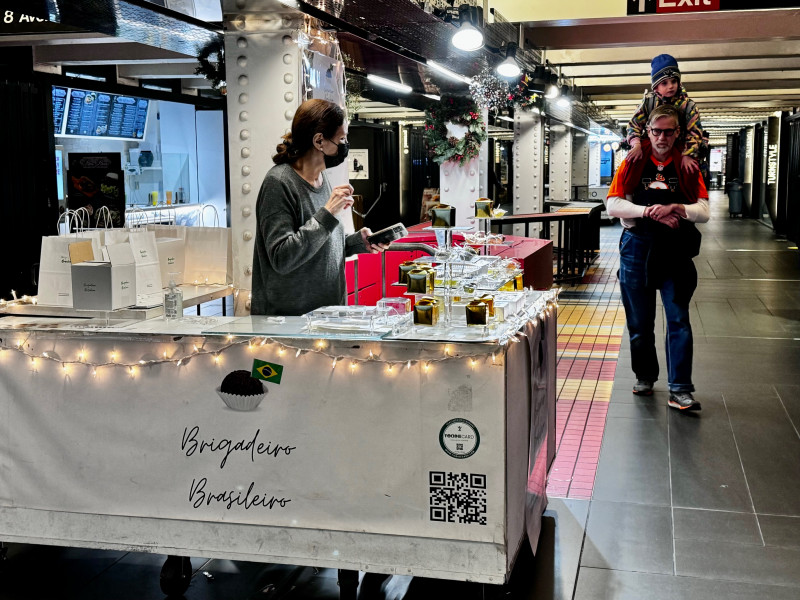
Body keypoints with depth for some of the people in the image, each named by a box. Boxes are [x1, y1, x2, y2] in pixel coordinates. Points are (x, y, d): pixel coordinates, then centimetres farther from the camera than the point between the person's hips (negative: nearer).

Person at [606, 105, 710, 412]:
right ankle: (645, 376, 29)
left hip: (675, 251, 0)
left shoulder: (687, 166, 6)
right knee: (639, 321, 10)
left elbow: (703, 211, -1)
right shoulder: (633, 163, 4)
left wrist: (675, 209, -20)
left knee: (679, 320, -5)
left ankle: (680, 389, -2)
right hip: (637, 248, 0)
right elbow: (613, 204, -5)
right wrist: (650, 211, -18)